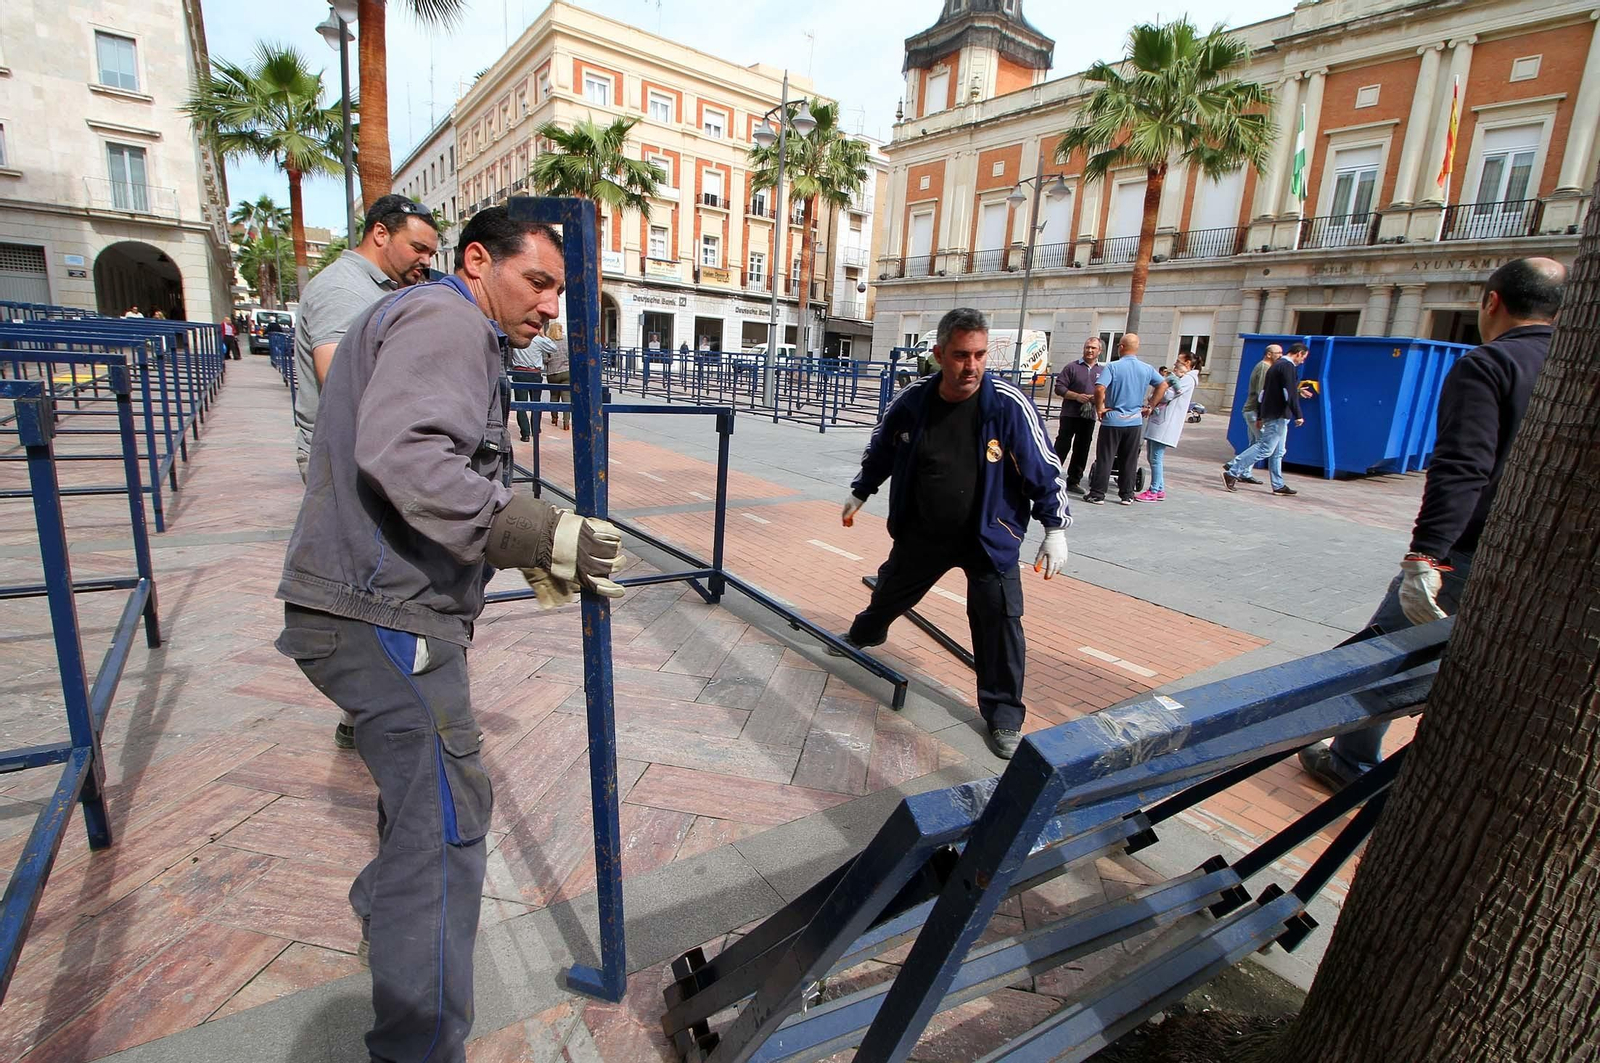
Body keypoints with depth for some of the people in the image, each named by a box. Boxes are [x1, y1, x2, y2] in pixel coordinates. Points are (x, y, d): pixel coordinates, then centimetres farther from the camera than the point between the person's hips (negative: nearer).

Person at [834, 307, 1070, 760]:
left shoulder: (1010, 405, -20)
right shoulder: (912, 401, -12)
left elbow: (1045, 470, -11)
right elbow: (880, 450, 7)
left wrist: (1055, 528, -12)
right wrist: (859, 494, 17)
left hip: (989, 537, -3)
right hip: (921, 532, 3)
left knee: (999, 622, -5)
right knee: (890, 591, 23)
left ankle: (1004, 714, 16)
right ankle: (863, 635, 57)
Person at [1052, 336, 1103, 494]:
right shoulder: (1072, 367, 0)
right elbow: (1059, 387, -4)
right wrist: (1076, 396, -16)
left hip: (1089, 417, 4)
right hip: (1070, 414, -4)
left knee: (1082, 449, 9)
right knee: (1062, 446, -4)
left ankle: (1074, 481, 19)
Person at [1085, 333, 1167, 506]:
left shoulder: (1112, 367, -11)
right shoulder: (1147, 369, 4)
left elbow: (1099, 389, -23)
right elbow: (1163, 385, 10)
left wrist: (1099, 408, -10)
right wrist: (1150, 407, 13)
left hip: (1113, 420, -4)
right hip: (1135, 421, 4)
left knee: (1105, 459, 2)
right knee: (1129, 460, 11)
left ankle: (1097, 495, 4)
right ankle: (1127, 495, 18)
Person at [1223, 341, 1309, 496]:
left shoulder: (1277, 365, 19)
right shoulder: (1288, 366, -10)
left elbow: (1264, 391, 20)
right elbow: (1290, 393, -18)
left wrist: (1261, 417, 21)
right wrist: (1298, 415, -17)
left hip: (1270, 413, 10)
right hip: (1278, 415, -10)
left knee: (1277, 452, 12)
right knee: (1265, 448, -12)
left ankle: (1278, 485, 15)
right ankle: (1231, 473, -16)